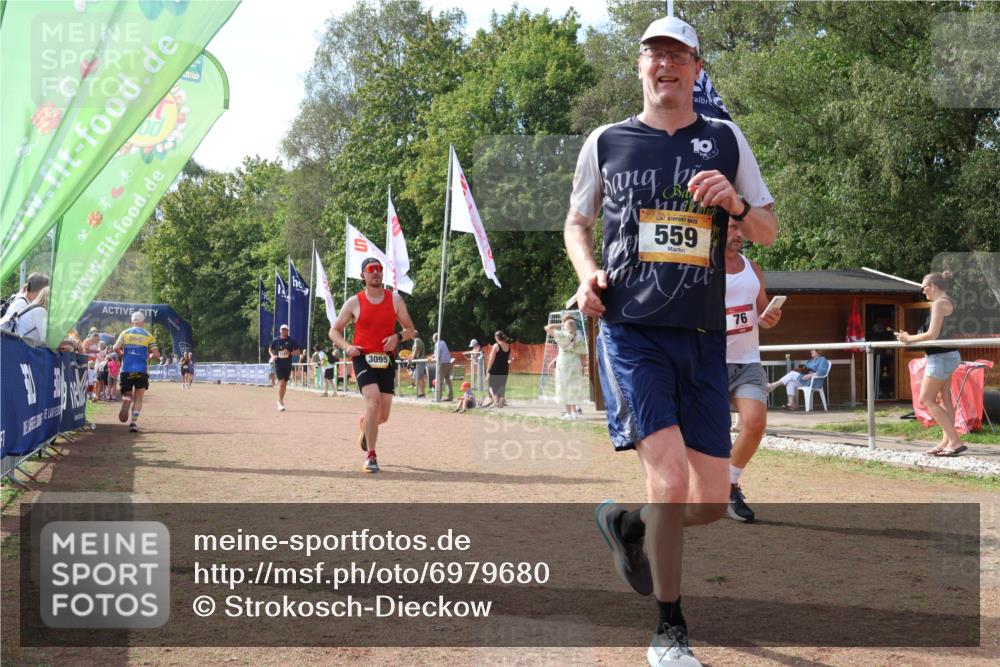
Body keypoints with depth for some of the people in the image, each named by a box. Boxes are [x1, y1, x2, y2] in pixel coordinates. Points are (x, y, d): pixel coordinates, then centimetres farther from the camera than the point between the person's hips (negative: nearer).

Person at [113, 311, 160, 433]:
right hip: (141, 371, -1)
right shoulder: (148, 336, 4)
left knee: (128, 394, 15)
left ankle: (125, 401, -20)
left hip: (126, 370, 1)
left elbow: (116, 348, -6)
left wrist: (123, 355, 14)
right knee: (138, 398, 8)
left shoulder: (125, 333, 6)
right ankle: (134, 422, -5)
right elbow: (156, 355, -3)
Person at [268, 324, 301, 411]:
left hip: (288, 365, 2)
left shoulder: (291, 340, 0)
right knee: (281, 382, -15)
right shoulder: (276, 340, 1)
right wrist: (272, 356, -2)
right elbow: (270, 349, 17)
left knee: (284, 384, 10)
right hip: (278, 364, -2)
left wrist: (290, 353, -15)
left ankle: (280, 400, 28)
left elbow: (298, 351, 2)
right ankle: (280, 403, -9)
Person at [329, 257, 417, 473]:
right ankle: (370, 455, -17)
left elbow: (410, 329, 11)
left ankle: (365, 425, 43)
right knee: (373, 400, -25)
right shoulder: (354, 302, 1)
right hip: (363, 358, -3)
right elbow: (334, 331, 8)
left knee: (383, 415, 3)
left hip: (386, 360, 3)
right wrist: (347, 346, -11)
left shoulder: (395, 299, 5)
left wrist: (398, 337, -11)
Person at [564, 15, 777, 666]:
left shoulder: (726, 140, 11)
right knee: (670, 481, -16)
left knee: (712, 501, 3)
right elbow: (577, 223, 19)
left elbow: (769, 232, 13)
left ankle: (625, 521, 36)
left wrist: (735, 204, -9)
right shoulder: (607, 142, 8)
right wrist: (588, 272, -2)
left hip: (703, 339, 3)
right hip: (631, 332, -3)